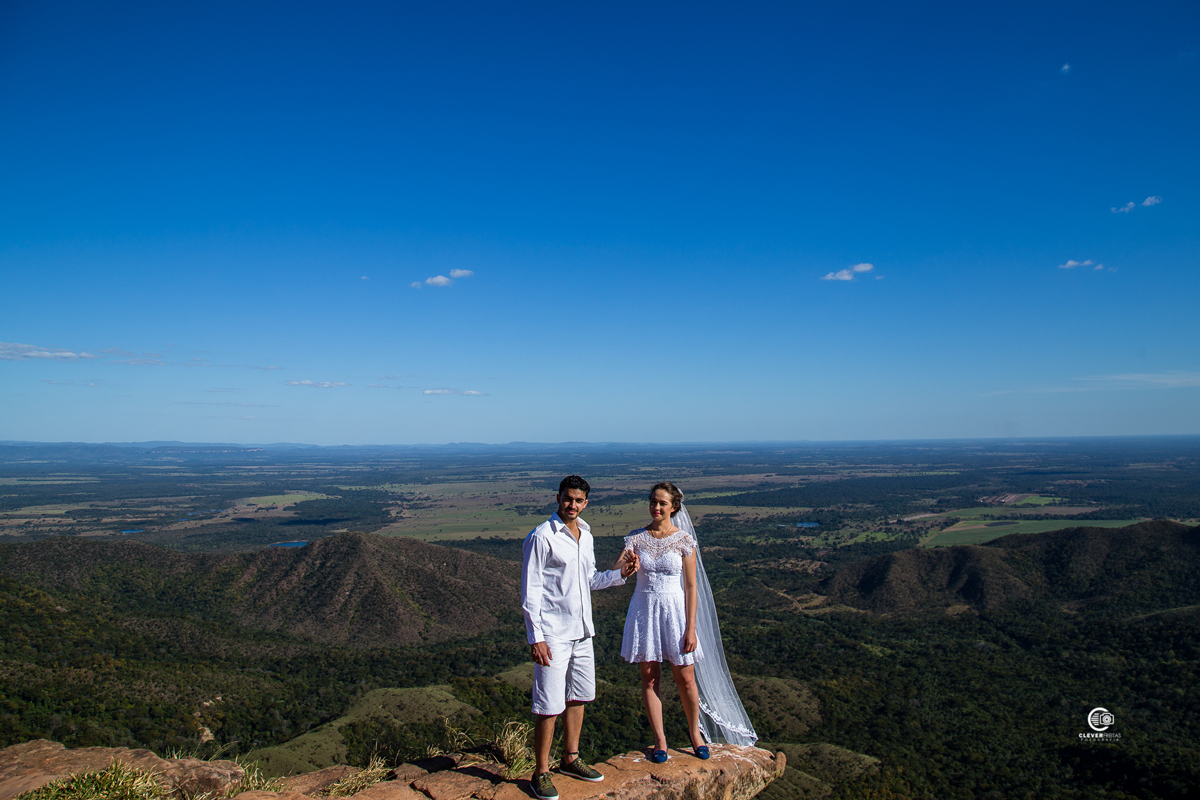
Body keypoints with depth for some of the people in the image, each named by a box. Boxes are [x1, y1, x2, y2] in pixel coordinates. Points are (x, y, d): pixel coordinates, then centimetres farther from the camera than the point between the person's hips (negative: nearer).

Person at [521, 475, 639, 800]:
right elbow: (530, 591, -13)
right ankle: (541, 773, 14)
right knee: (549, 706, -2)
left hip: (582, 632, 8)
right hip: (553, 635, -8)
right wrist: (535, 637, -16)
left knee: (578, 697, 18)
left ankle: (570, 759, 34)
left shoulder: (585, 535, 10)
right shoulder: (541, 537, -14)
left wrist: (619, 574, 3)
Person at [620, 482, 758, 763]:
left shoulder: (684, 540, -6)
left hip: (675, 610, -2)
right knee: (650, 677, 6)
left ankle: (695, 732, 29)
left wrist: (691, 628, -8)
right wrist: (629, 565, -27)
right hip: (644, 610, 2)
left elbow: (691, 586, -5)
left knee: (685, 678, 5)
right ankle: (660, 739, 21)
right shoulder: (636, 538, 0)